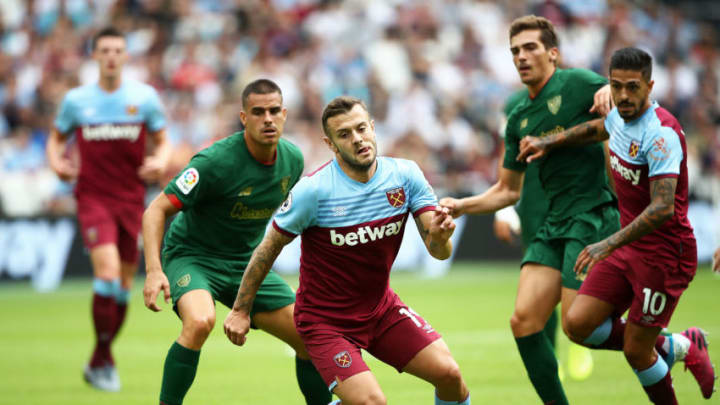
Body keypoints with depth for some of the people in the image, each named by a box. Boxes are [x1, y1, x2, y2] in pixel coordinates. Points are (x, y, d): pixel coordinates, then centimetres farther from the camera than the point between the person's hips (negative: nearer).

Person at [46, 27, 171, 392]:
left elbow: (163, 141, 9)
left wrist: (160, 161, -14)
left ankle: (98, 363, 24)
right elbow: (57, 137, 15)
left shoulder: (145, 97, 1)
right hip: (93, 197, -2)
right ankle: (103, 360, -8)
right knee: (107, 272, -21)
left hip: (131, 199, 2)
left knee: (124, 286, 7)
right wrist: (56, 161, -6)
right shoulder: (76, 100, 1)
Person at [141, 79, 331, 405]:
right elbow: (156, 211, -22)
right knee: (200, 321, -36)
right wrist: (154, 271, -34)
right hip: (192, 255, -6)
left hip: (246, 261, 6)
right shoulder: (216, 161, -25)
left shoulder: (292, 160, -5)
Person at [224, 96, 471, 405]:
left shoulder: (405, 175, -9)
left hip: (381, 307, 5)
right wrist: (241, 310, -4)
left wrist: (439, 237, -35)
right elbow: (270, 247, -8)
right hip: (325, 319, -5)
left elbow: (439, 252, -11)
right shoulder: (313, 190, -20)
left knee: (449, 374, -9)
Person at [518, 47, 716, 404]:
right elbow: (598, 129, 31)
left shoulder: (661, 133, -23)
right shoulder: (621, 117, 3)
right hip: (627, 248, 8)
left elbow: (662, 207, -32)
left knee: (635, 351, -5)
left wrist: (609, 244, -38)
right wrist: (549, 143, 25)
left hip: (664, 253, -8)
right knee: (578, 325, -2)